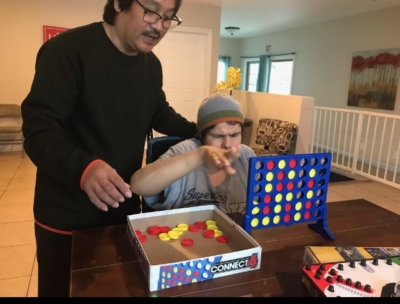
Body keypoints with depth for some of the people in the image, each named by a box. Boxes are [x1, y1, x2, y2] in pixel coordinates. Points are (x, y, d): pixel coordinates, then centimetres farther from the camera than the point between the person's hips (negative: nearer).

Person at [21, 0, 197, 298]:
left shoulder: (151, 65, 4)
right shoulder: (68, 49, -18)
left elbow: (160, 114, 18)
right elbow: (38, 127, -24)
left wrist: (199, 131, 3)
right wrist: (83, 167, -43)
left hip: (124, 209, 6)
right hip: (67, 216, -5)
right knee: (62, 289, 15)